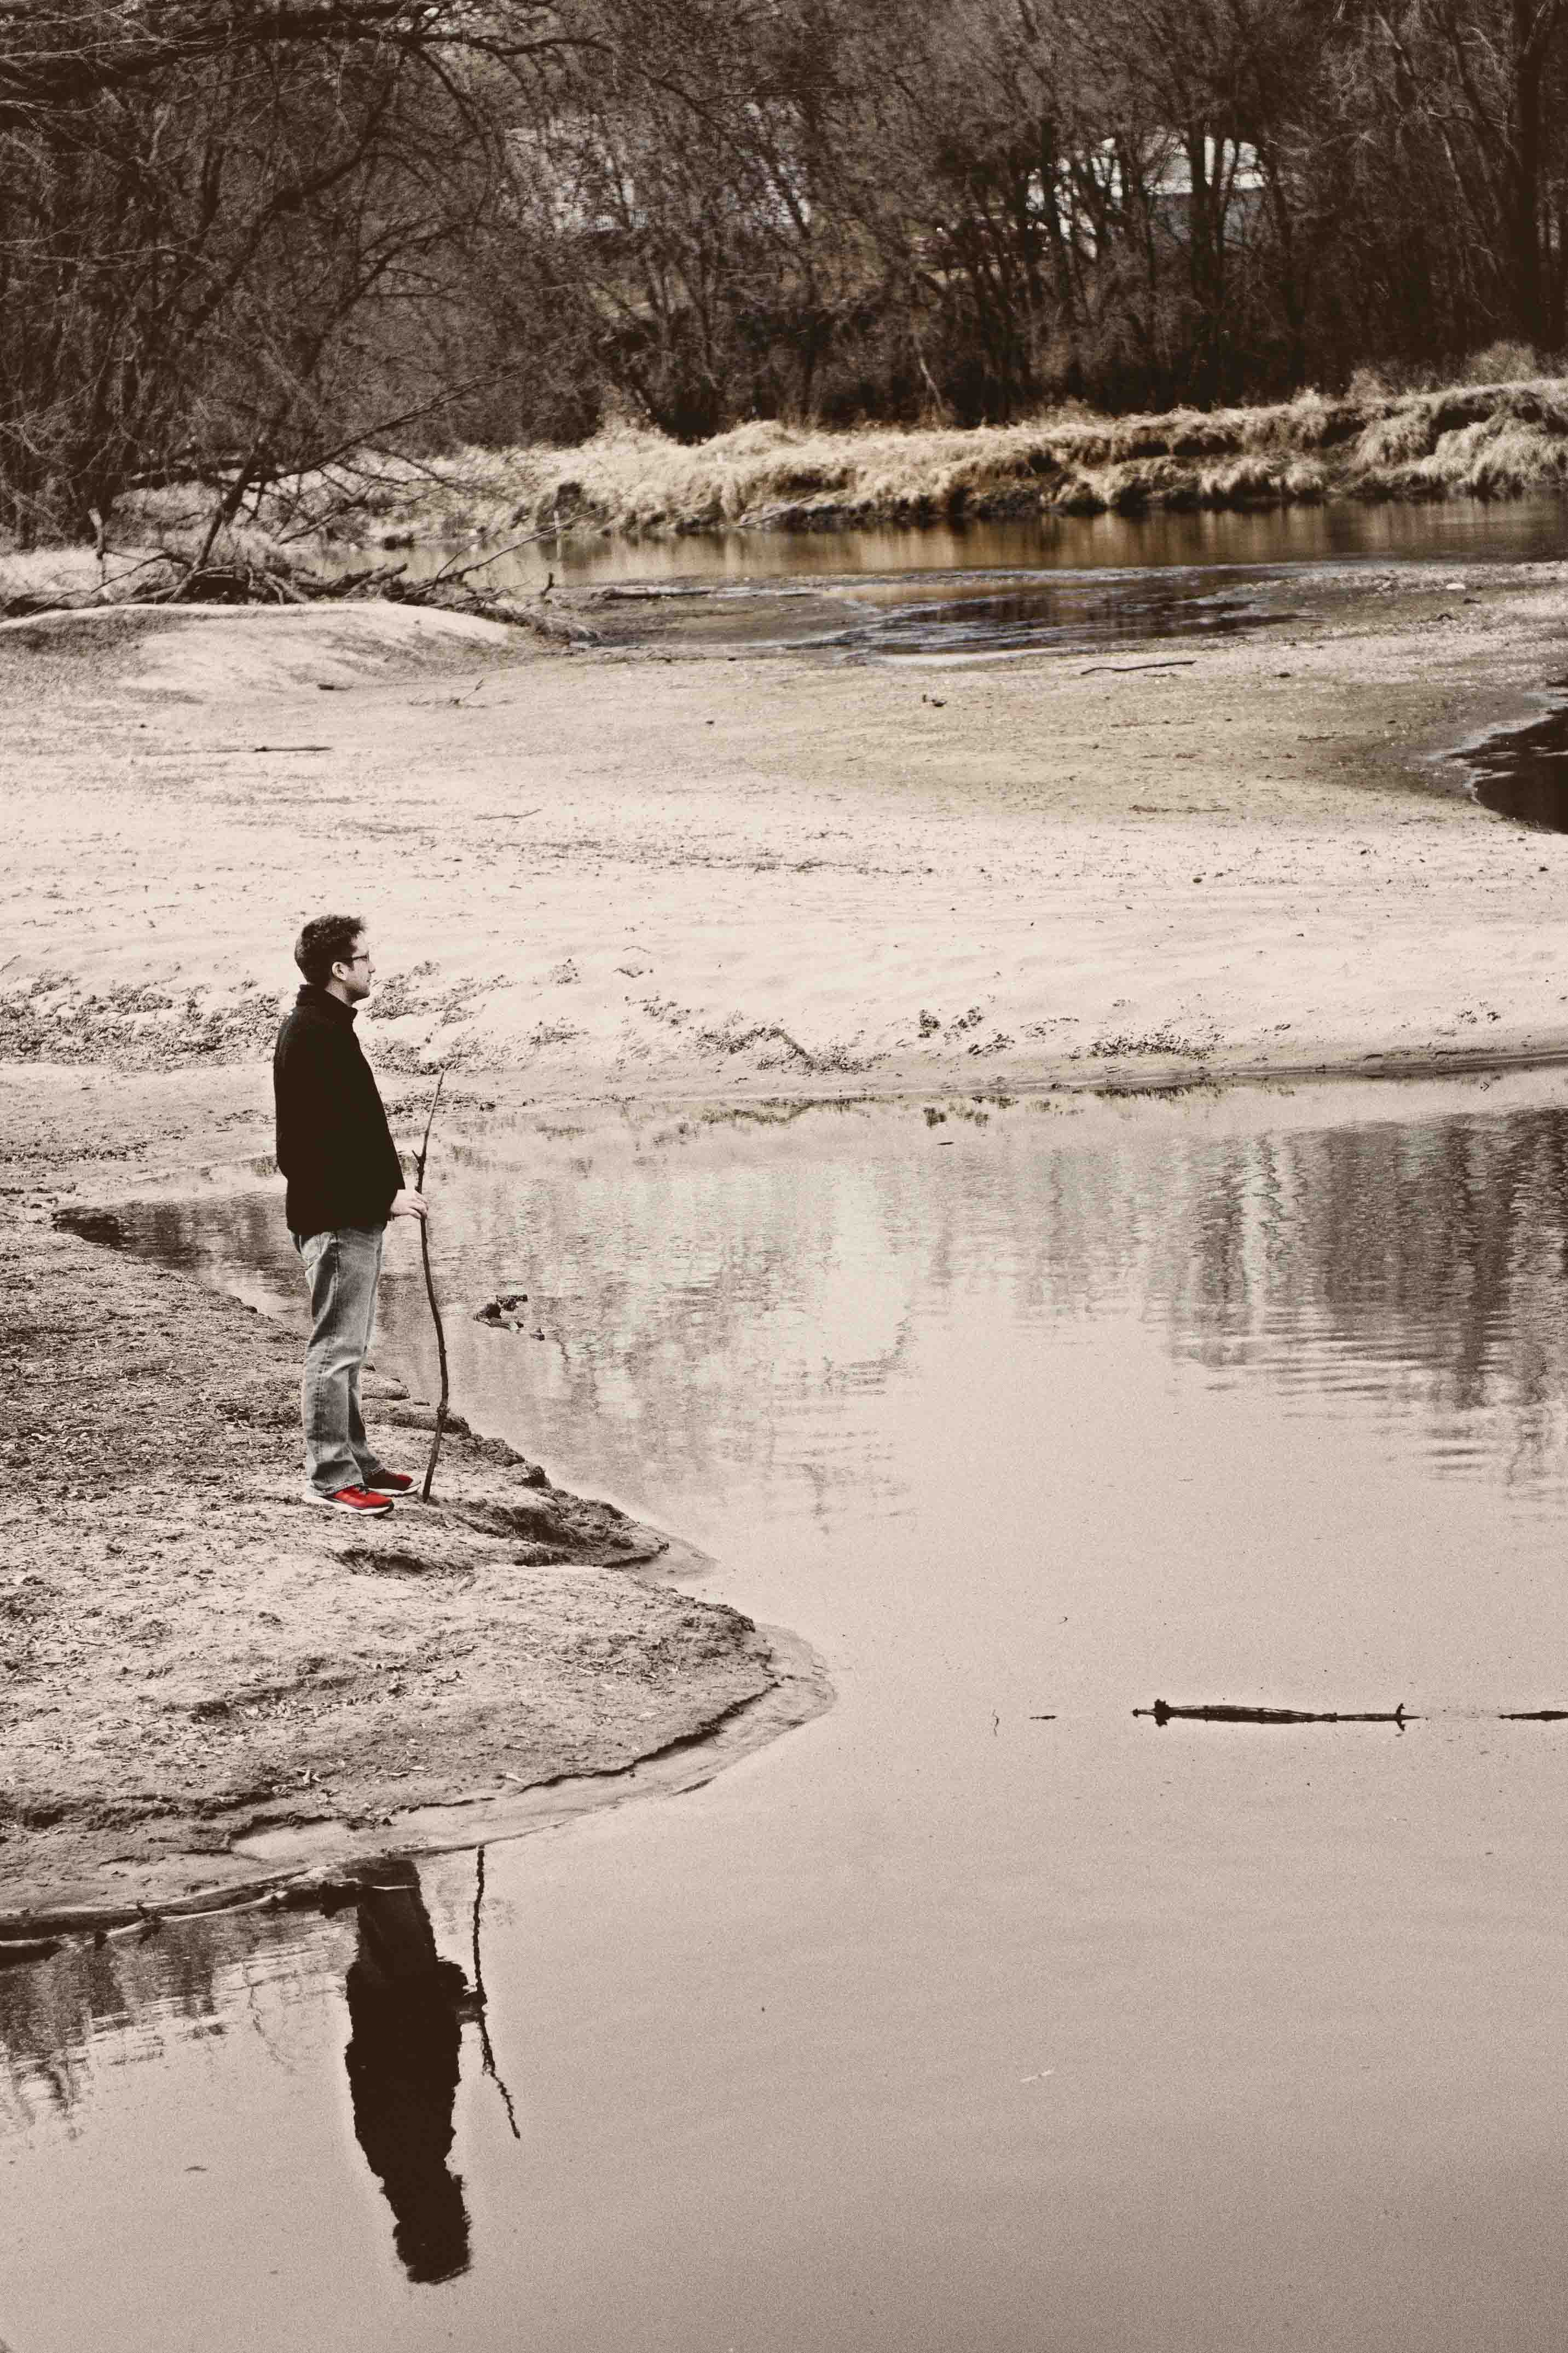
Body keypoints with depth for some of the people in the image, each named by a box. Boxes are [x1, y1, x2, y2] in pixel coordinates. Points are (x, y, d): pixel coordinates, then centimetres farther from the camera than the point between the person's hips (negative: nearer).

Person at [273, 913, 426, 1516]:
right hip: (337, 1216, -11)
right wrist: (386, 1195, -20)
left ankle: (353, 1460, 25)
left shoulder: (324, 1026, 16)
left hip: (352, 1212, 11)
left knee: (348, 1347, 17)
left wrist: (387, 1182, 15)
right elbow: (329, 1139, -23)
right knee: (336, 1348, -6)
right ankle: (329, 1476, -1)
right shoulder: (315, 1035, -18)